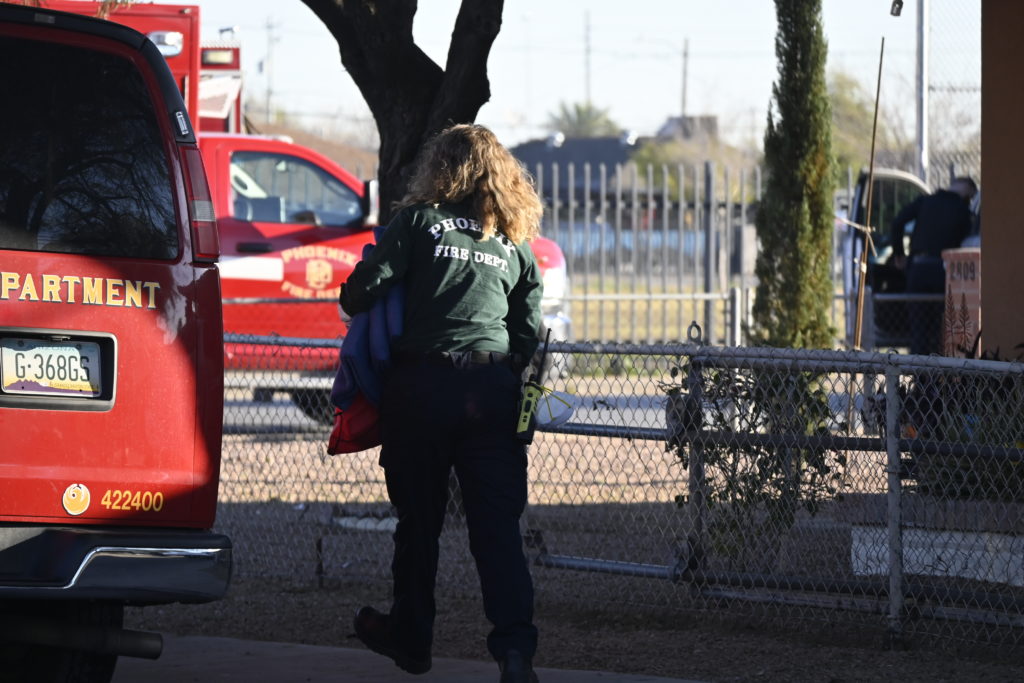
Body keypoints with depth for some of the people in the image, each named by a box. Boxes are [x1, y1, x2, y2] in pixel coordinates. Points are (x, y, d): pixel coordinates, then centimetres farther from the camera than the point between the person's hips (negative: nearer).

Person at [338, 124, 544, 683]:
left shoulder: (419, 222, 3)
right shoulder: (515, 243, 13)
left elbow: (360, 293, -4)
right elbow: (530, 332, 9)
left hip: (422, 385, -2)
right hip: (493, 392, 2)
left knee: (418, 519, 11)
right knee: (497, 522, -2)